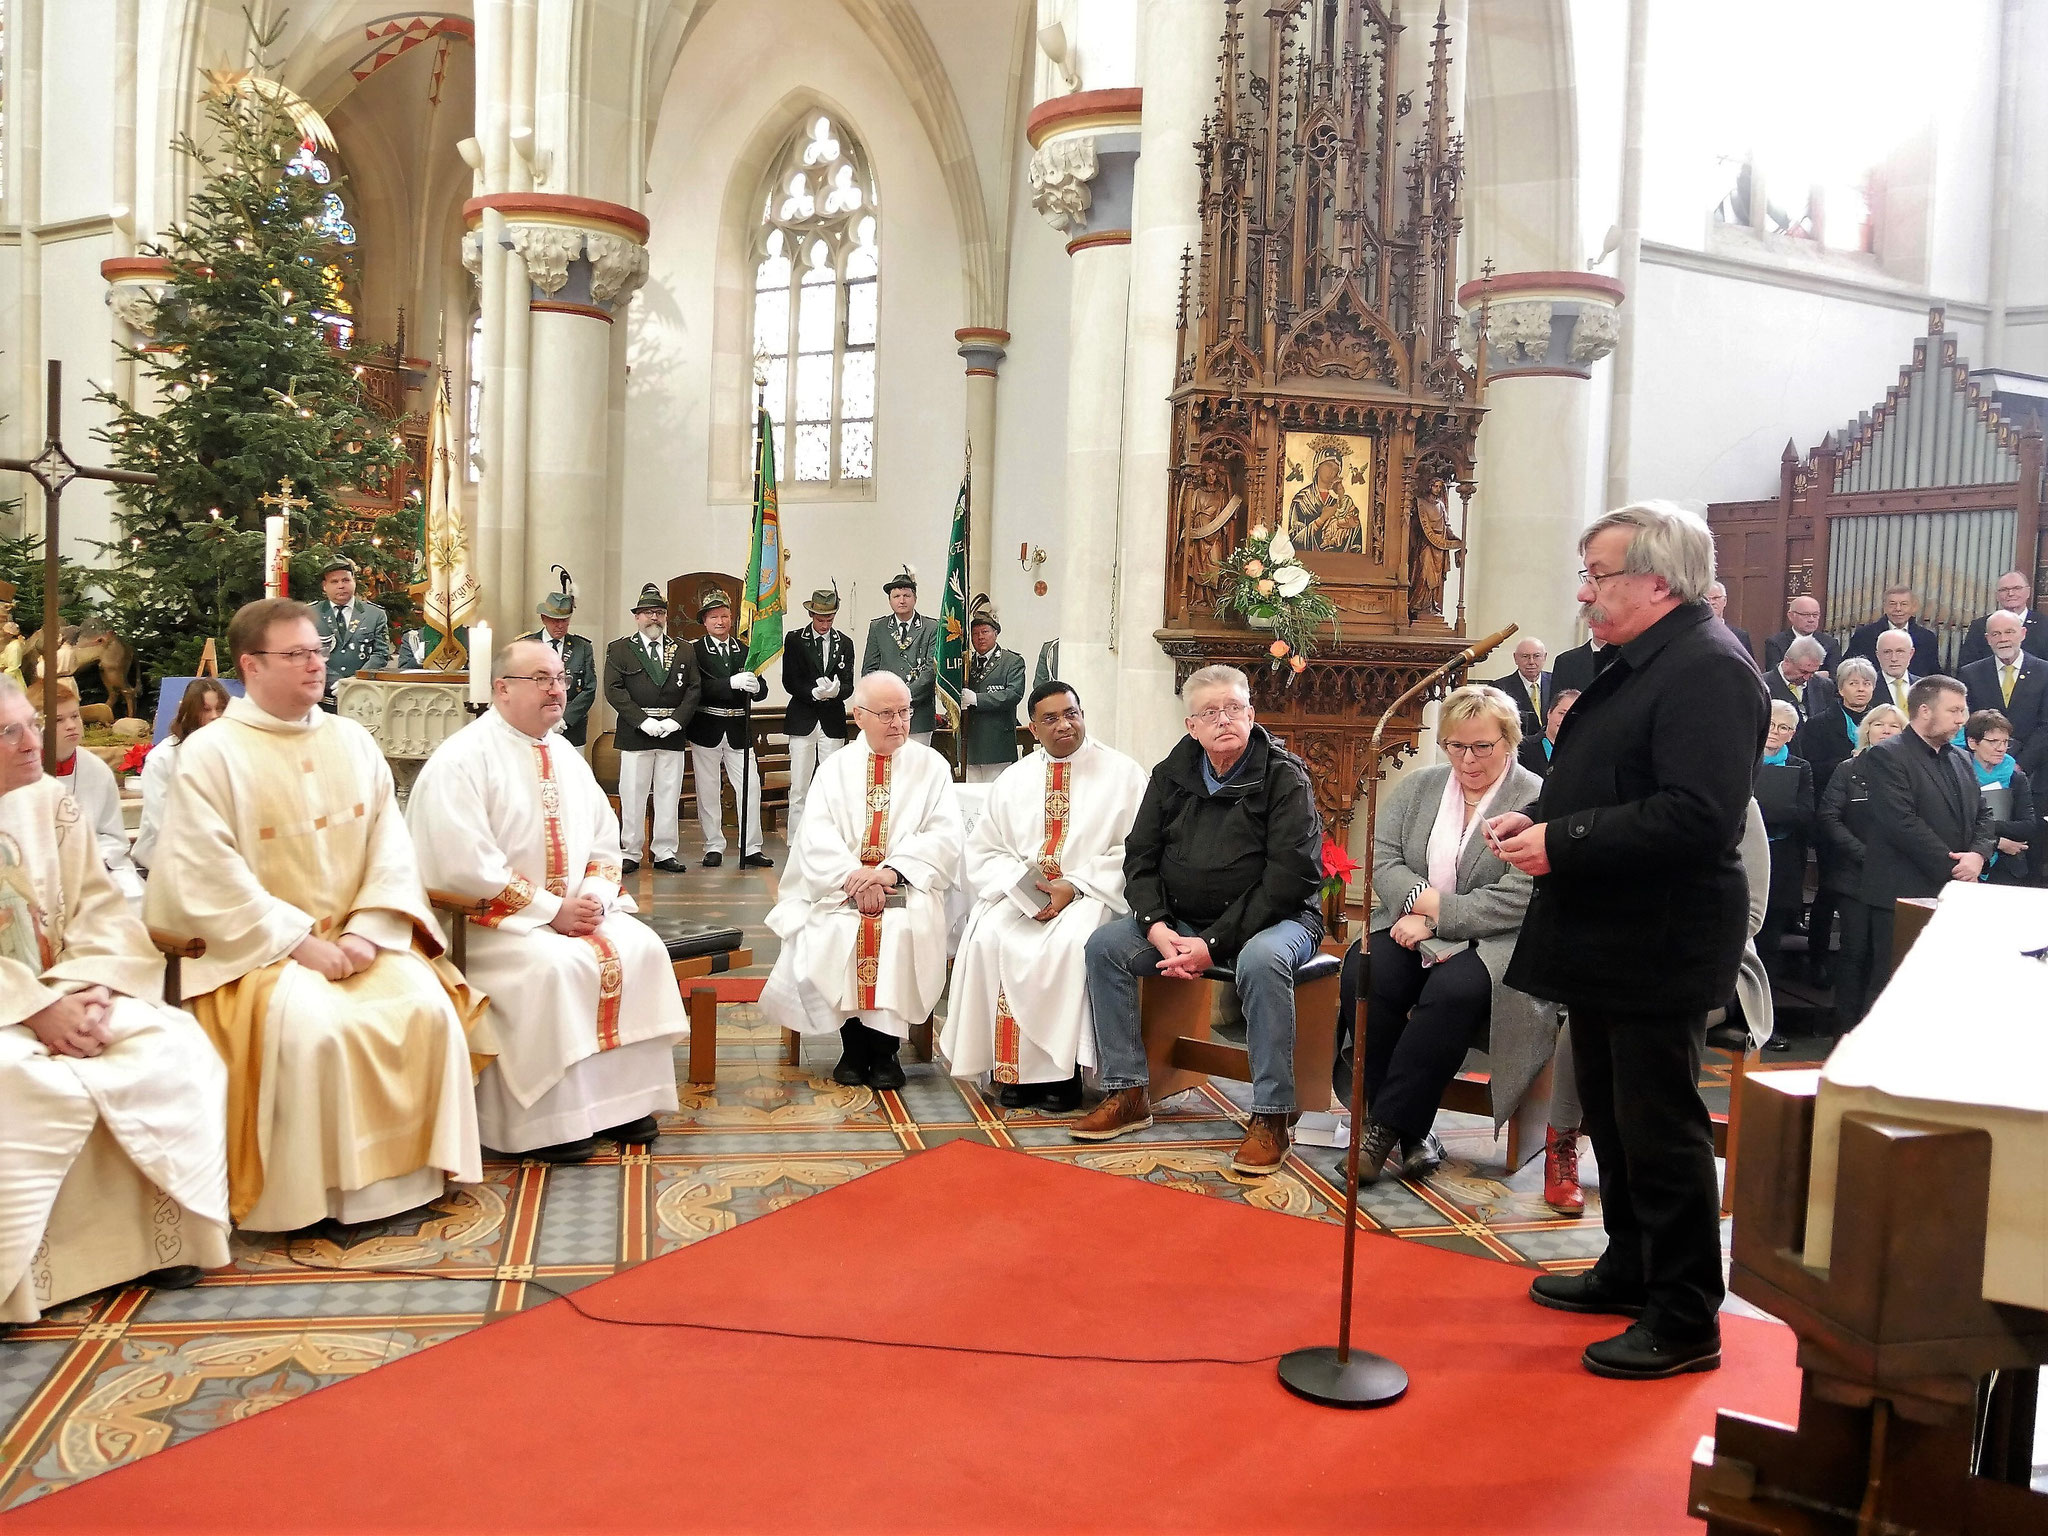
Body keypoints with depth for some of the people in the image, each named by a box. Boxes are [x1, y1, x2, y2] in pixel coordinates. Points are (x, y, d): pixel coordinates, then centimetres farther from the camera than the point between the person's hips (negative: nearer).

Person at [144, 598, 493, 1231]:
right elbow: (209, 879, -12)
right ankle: (309, 1194, -13)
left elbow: (392, 846, 5)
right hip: (257, 946, -4)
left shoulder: (354, 741, 9)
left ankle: (414, 1170, -5)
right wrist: (300, 943, -17)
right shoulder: (210, 753, -6)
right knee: (309, 1026, -31)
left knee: (427, 1005, -20)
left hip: (358, 937, 4)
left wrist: (367, 931, -10)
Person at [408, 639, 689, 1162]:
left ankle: (624, 1099, -7)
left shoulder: (566, 756, 12)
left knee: (641, 949, -14)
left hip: (576, 913, 7)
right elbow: (466, 865, -21)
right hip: (486, 920, -7)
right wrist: (550, 910, -20)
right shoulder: (462, 760, -11)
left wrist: (597, 897, -6)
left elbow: (605, 842, 15)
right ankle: (549, 1122, -19)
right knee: (556, 966, -31)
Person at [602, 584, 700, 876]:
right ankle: (630, 853, 8)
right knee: (632, 795, 0)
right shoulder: (619, 650, 5)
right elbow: (614, 690, -4)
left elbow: (694, 689, 7)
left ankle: (665, 852, 12)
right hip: (634, 733, -2)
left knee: (669, 795, 5)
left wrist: (676, 720, -9)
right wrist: (643, 720, -14)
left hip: (673, 733, 2)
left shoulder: (684, 652, 13)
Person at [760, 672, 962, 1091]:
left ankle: (886, 1047, -14)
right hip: (841, 888, 1)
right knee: (831, 933, -29)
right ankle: (853, 1042, -8)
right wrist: (855, 876, -18)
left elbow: (946, 835, -3)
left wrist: (890, 871, -17)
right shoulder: (835, 767, 12)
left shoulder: (930, 765, 9)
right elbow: (816, 835, -1)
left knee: (903, 929, -32)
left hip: (908, 886, -1)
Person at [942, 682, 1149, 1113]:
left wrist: (1074, 887, -15)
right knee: (988, 938, -26)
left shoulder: (1123, 773, 4)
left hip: (1090, 895, -3)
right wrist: (1021, 885, -10)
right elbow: (983, 850, 11)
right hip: (1019, 892, 3)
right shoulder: (1013, 779, 15)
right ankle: (1010, 1068, -18)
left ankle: (1060, 1072, -23)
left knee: (1069, 942, -34)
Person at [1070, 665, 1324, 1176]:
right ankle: (1127, 1094, -5)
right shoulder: (1171, 774, 6)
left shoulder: (1285, 777, -10)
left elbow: (1288, 879, -17)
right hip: (1181, 920, 6)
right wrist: (1158, 928, -13)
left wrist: (1213, 944, -22)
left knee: (1262, 960, -37)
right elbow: (1140, 858, 6)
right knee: (1104, 943, -11)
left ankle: (1270, 1116, -26)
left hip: (1273, 918, -5)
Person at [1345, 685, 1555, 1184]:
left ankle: (1385, 1125, -24)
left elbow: (1514, 901, -13)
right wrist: (1425, 898, -15)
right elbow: (1382, 858, 4)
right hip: (1411, 931, 4)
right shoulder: (1417, 787, 15)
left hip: (1491, 943, -4)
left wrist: (1433, 918, -16)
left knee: (1453, 988, -36)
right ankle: (1411, 1131, -18)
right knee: (1363, 971, -27)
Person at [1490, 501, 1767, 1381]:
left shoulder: (1709, 670, -18)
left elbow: (1697, 816, -29)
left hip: (1657, 946, -10)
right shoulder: (1636, 664, 15)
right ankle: (1629, 1271, 36)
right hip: (1605, 937, 10)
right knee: (1612, 1115, 20)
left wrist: (1563, 843, -24)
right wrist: (1538, 818, 5)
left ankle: (1684, 1323, 13)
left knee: (1660, 1128, 0)